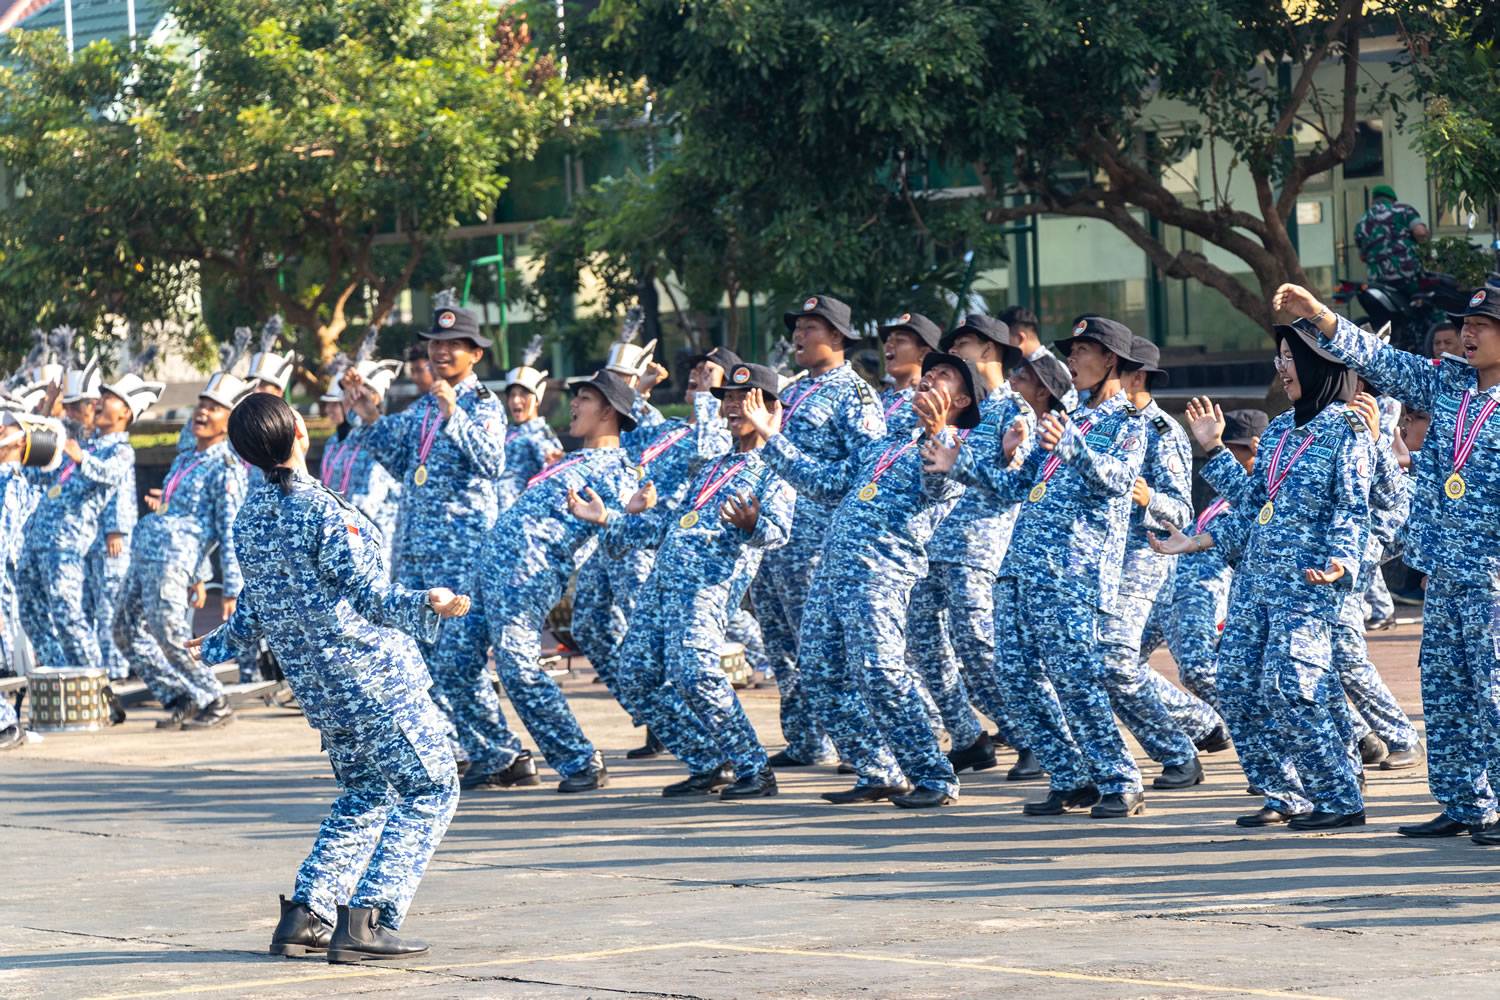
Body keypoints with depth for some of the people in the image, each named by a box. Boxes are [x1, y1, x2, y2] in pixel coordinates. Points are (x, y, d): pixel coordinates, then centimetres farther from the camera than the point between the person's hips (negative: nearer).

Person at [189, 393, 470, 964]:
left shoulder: (248, 519, 5)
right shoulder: (321, 509, -17)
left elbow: (255, 610, 15)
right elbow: (369, 595, -18)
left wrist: (220, 645, 33)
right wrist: (427, 606, -31)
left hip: (315, 682, 8)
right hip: (372, 675, -8)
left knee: (365, 797, 22)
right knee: (430, 789, 1)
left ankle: (305, 916, 13)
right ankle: (368, 921, -8)